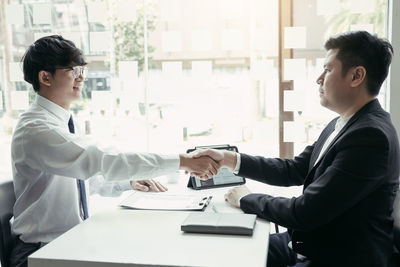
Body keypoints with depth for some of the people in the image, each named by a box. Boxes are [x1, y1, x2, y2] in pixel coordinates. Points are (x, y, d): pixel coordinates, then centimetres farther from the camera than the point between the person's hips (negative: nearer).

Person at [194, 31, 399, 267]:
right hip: (306, 243, 8)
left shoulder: (371, 136, -25)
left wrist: (246, 199, -10)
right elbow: (294, 170, 10)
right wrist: (229, 159, 2)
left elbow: (304, 213, -26)